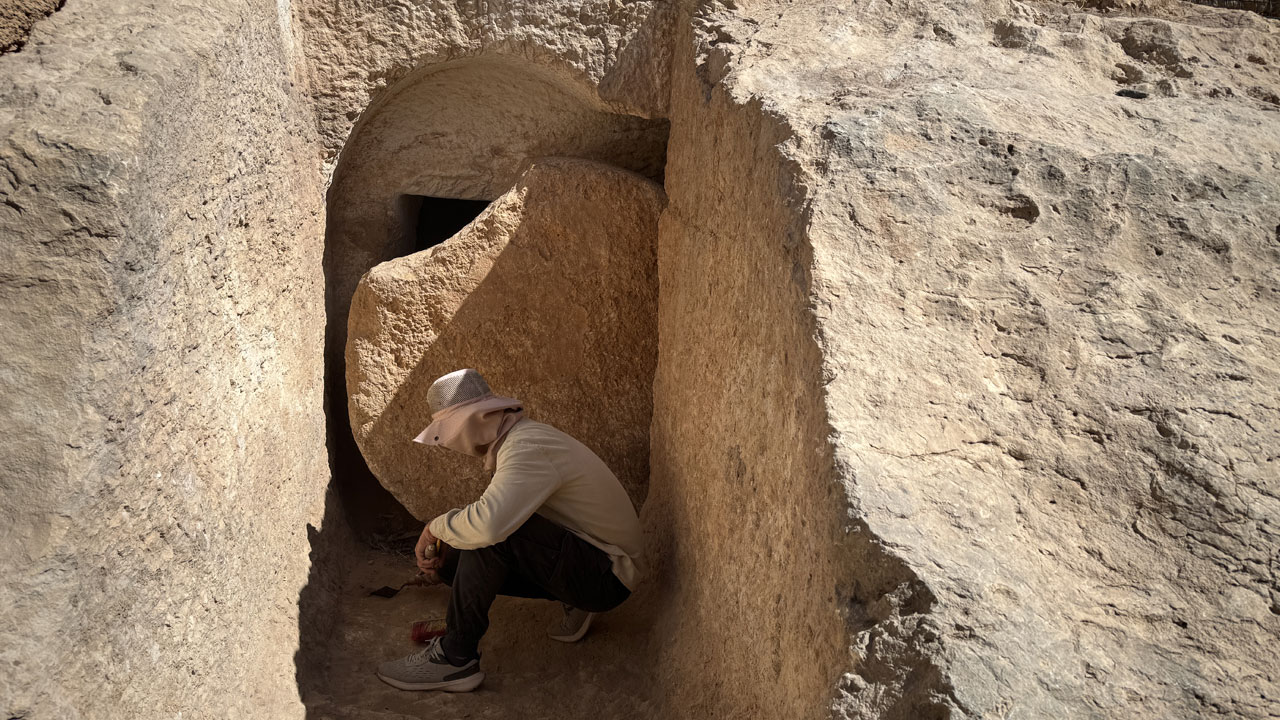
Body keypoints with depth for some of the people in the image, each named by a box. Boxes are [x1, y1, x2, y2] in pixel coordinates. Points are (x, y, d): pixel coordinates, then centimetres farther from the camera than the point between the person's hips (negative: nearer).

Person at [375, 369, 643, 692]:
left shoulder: (528, 447, -25)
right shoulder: (519, 437, 8)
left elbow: (490, 522, -40)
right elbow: (495, 517, 18)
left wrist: (437, 526, -19)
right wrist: (444, 544, 1)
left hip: (606, 577, -10)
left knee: (491, 532, -29)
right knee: (453, 561, 5)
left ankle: (456, 657, -18)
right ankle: (573, 601, 11)